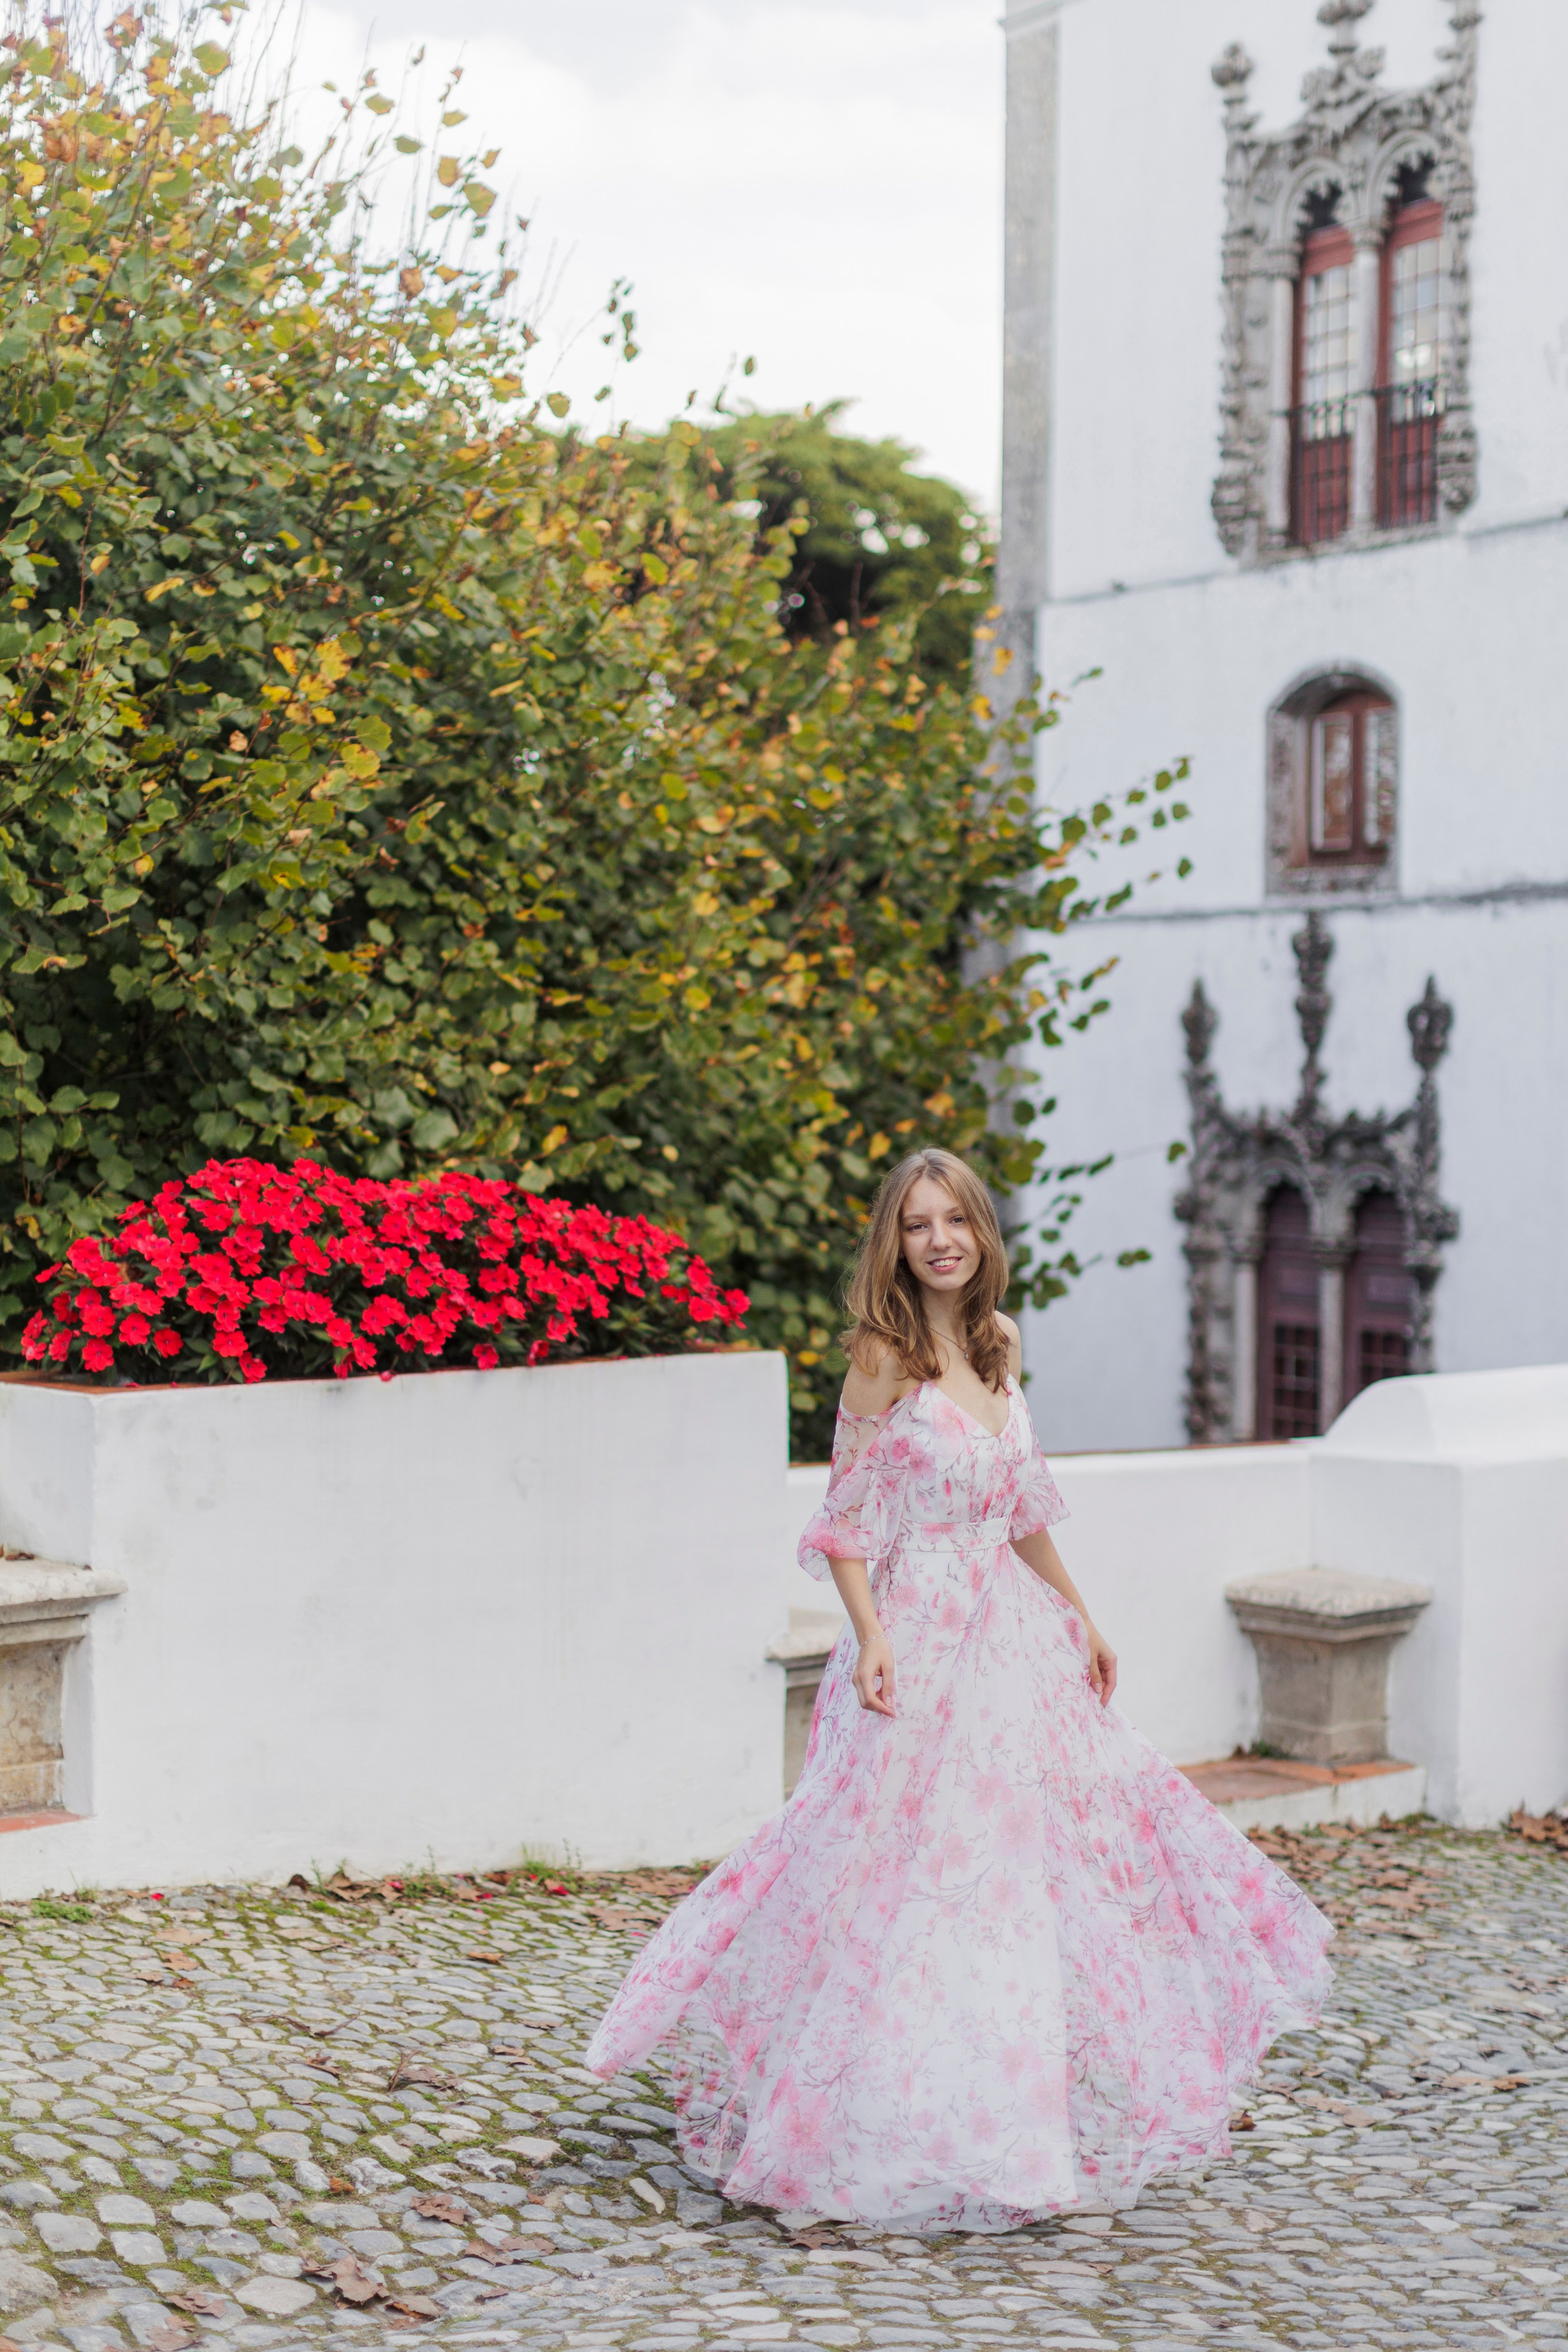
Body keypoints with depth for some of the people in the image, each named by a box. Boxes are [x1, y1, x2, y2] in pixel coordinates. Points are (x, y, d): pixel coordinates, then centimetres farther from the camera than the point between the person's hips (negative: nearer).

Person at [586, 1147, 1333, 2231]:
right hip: (922, 1642, -7)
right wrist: (871, 1640, -23)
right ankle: (903, 2126, 11)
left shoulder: (998, 1347, 8)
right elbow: (846, 1522, -11)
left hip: (1015, 1635, 7)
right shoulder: (885, 1358, -10)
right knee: (912, 1867, -4)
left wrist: (1079, 1617, 19)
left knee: (1038, 1845, 13)